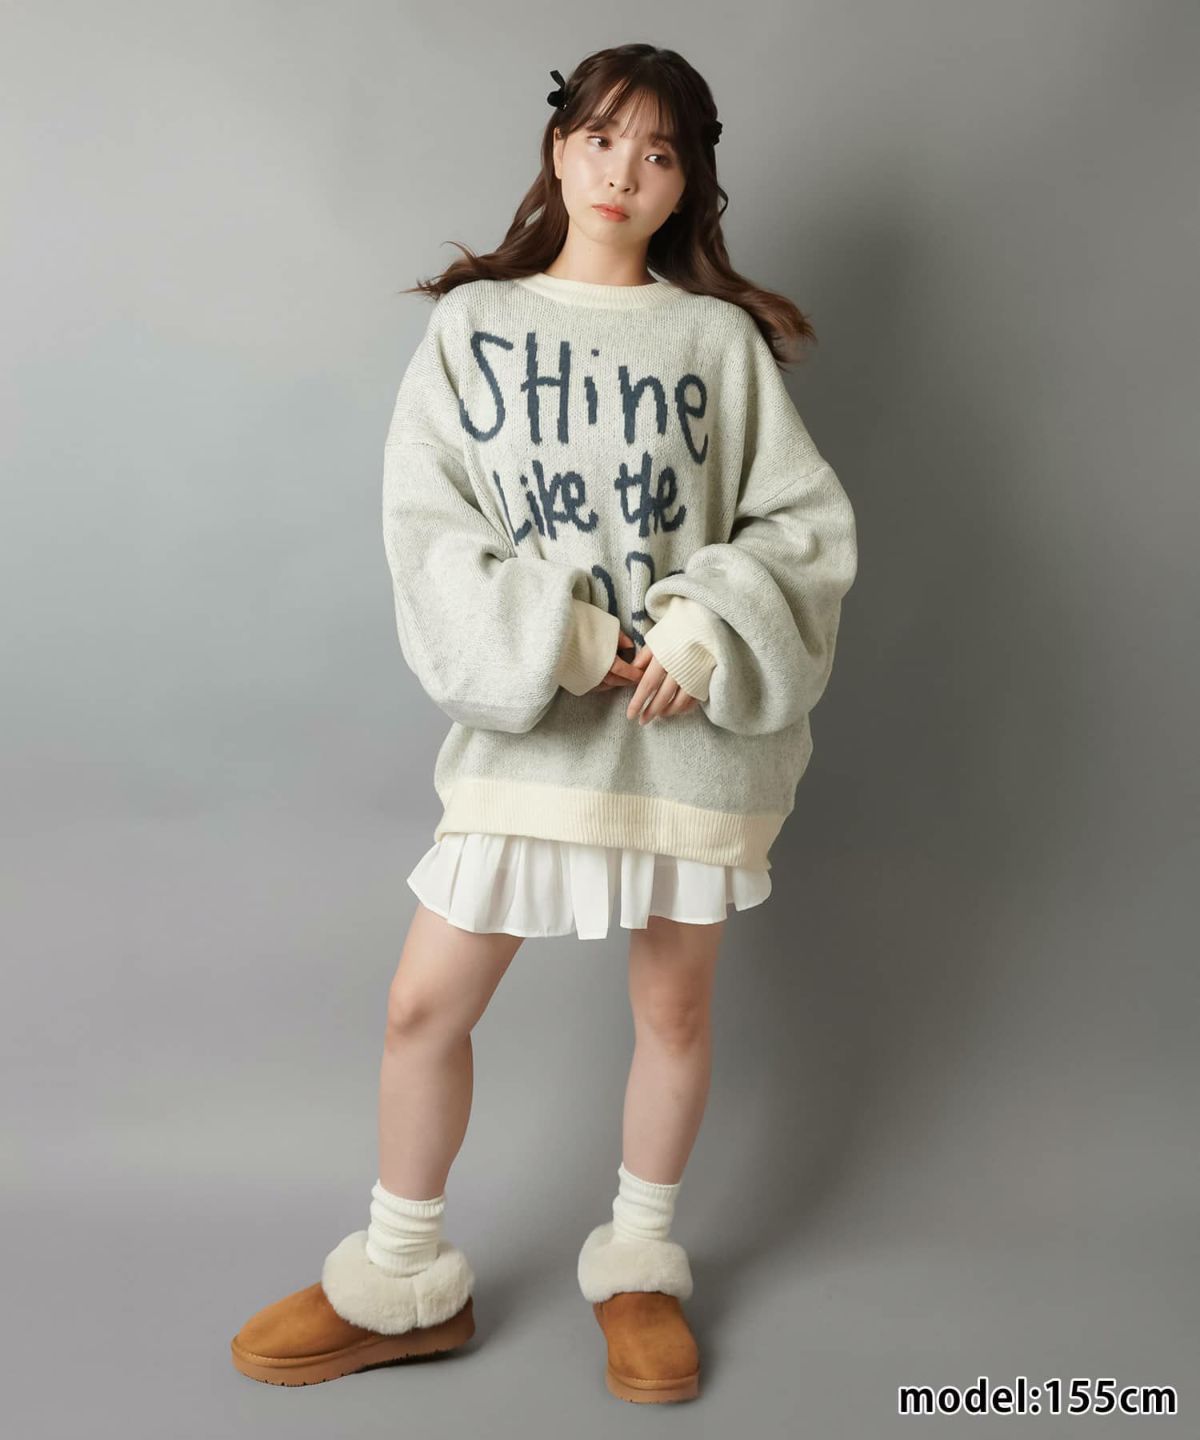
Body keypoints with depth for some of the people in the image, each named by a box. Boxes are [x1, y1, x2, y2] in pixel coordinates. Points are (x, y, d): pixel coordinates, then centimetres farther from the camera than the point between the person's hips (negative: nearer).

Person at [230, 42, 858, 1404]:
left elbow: (810, 522, 0)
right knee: (424, 1005, 3)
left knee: (673, 1006, 11)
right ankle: (401, 1284, 27)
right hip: (527, 720, 0)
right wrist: (552, 642, -17)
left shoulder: (720, 338, 3)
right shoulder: (472, 323, 4)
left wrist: (706, 633, -16)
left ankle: (639, 1265, 36)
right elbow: (425, 526, -4)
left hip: (691, 723, 0)